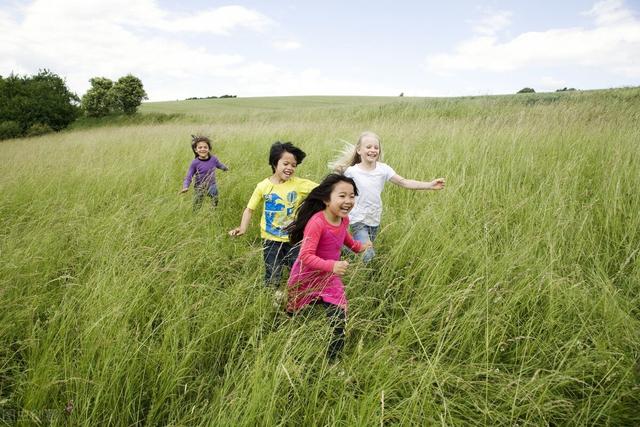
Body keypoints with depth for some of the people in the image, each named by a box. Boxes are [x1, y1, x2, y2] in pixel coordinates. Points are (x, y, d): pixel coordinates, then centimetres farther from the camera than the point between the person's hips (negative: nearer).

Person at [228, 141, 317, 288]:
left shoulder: (299, 184, -9)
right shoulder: (263, 186, -7)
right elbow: (250, 209, -1)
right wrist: (242, 228, -14)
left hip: (293, 238, 0)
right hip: (271, 239, 0)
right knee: (272, 276, 10)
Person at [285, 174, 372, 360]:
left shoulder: (344, 219, -7)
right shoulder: (316, 222, -31)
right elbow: (306, 256, -35)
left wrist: (358, 247, 24)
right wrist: (331, 265, -46)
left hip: (329, 280, 5)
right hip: (305, 280, -5)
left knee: (339, 323, -4)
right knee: (291, 317, 20)